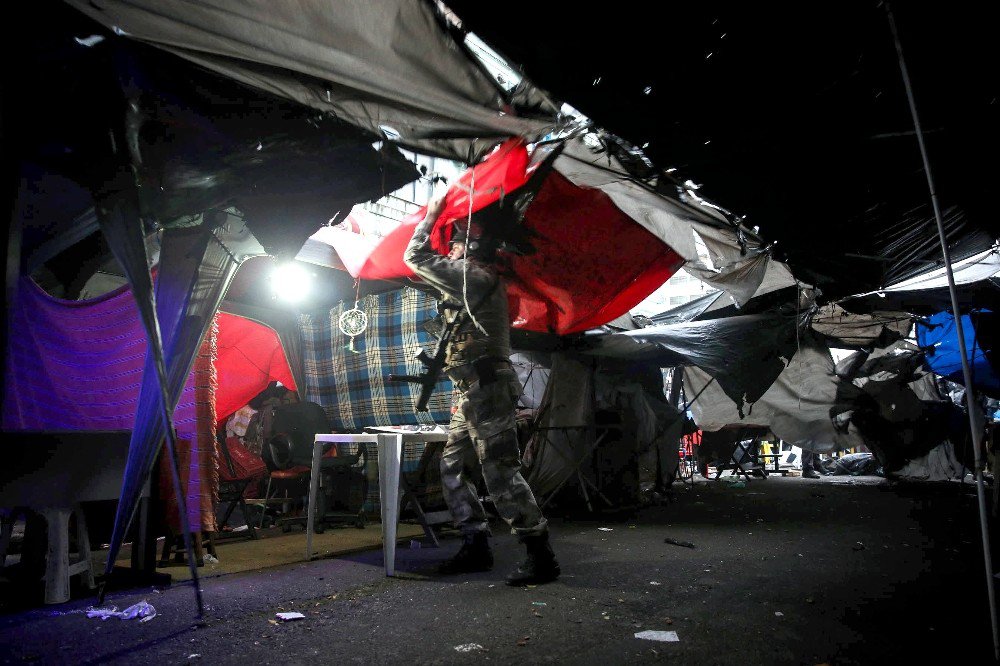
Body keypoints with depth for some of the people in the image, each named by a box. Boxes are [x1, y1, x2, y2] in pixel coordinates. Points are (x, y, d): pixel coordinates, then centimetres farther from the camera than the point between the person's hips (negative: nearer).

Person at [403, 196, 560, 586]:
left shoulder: (473, 276, -6)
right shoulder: (473, 284, 22)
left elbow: (416, 258, -3)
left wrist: (430, 216, 12)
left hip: (485, 391, -10)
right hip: (471, 394, 10)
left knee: (500, 473, -11)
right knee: (453, 469, 12)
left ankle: (541, 556, -6)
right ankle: (476, 547, 16)